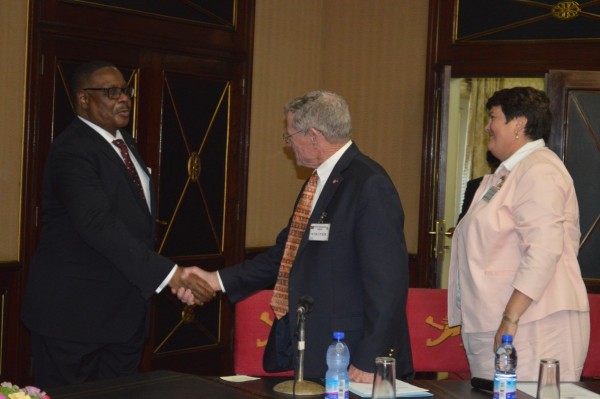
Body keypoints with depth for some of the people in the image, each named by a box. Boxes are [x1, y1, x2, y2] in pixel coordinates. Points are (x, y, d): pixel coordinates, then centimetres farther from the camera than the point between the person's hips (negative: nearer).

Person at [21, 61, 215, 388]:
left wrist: (176, 275, 9)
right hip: (74, 311, -8)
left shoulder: (124, 142, 13)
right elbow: (98, 225, -29)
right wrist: (168, 274, -33)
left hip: (125, 309, 9)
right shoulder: (72, 150, -17)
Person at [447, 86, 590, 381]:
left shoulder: (538, 171, -12)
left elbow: (543, 252, -22)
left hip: (530, 326, -9)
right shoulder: (508, 174, 18)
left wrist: (510, 319, -23)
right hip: (493, 324, 9)